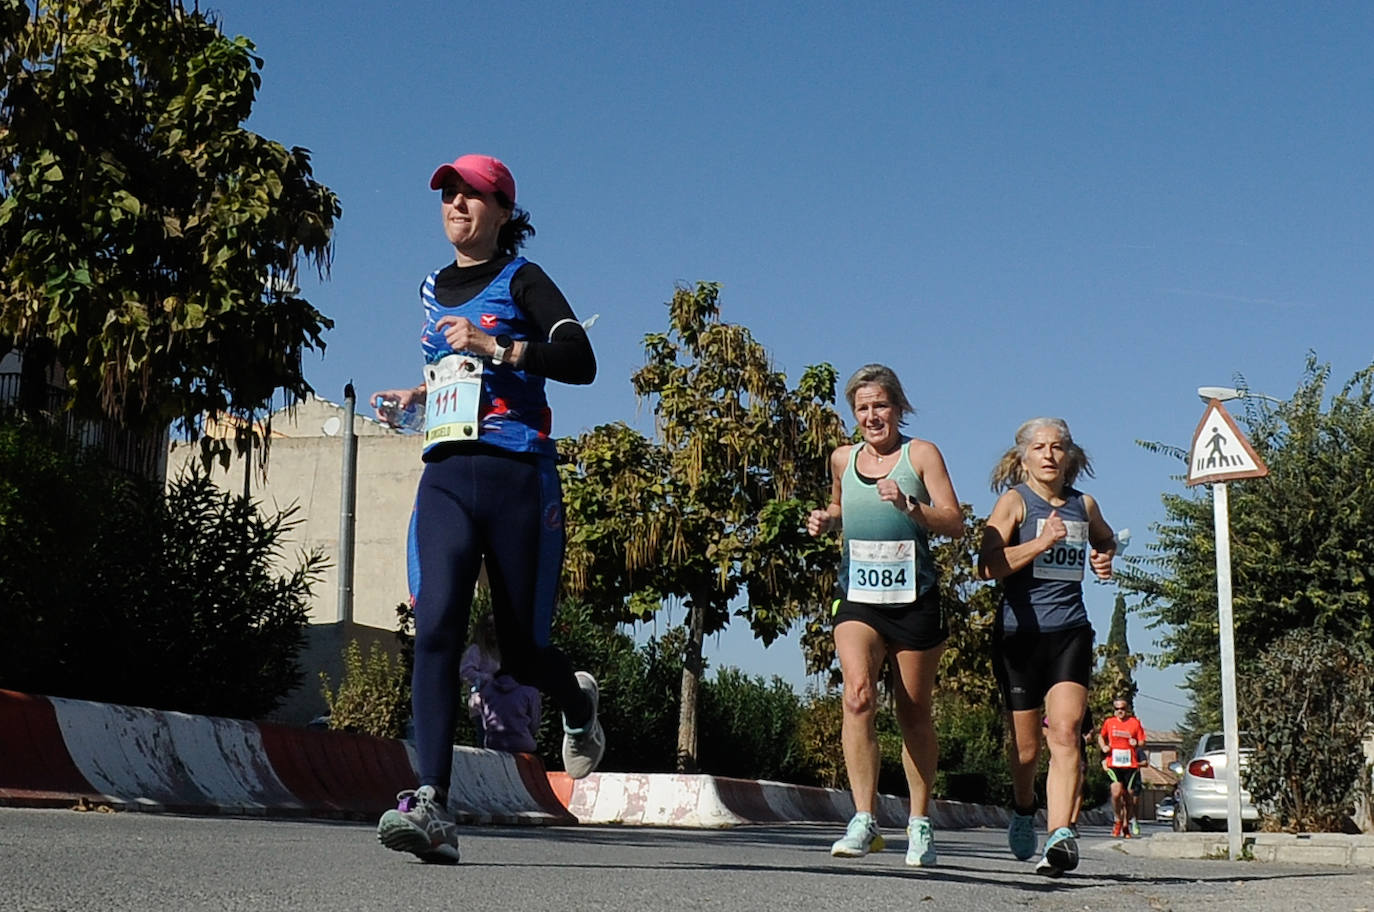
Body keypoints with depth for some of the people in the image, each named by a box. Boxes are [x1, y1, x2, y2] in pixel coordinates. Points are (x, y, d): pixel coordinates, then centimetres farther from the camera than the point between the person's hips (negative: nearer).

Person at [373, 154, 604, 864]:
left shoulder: (521, 280, 2)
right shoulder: (433, 289, 21)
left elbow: (580, 362, -12)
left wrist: (495, 347, -19)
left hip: (517, 478, -4)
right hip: (445, 479, 4)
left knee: (521, 651, 2)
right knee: (435, 625, -18)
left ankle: (577, 703, 40)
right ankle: (432, 806, -25)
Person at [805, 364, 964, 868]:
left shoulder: (921, 454, 1)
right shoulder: (842, 459, 12)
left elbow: (955, 523, -5)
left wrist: (910, 506, -21)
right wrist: (825, 519, 9)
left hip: (914, 599, -2)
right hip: (857, 597, 2)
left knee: (914, 712, 6)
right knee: (858, 695, -20)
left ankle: (920, 823, 22)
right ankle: (864, 821, -20)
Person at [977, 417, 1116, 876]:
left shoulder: (1084, 505, 12)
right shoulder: (1014, 500, -2)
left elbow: (1105, 538, 36)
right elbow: (987, 566, -14)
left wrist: (1104, 556, 13)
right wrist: (1042, 542, -22)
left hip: (1070, 633, 2)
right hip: (1020, 632, -2)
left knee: (1065, 732, -17)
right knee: (1026, 746, 7)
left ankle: (1060, 836, -26)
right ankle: (1024, 811, 37)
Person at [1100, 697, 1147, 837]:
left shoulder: (1135, 722, 5)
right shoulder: (1109, 722, 7)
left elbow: (1143, 742, 7)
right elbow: (1101, 736, 23)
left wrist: (1137, 743, -15)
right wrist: (1103, 746, 3)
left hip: (1131, 764, 1)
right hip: (1113, 764, -1)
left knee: (1129, 796, 5)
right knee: (1116, 792, -20)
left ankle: (1126, 825, 23)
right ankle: (1119, 819, 2)